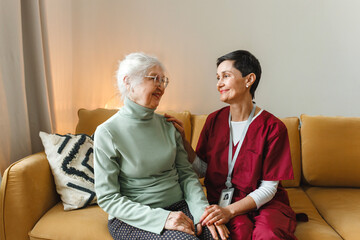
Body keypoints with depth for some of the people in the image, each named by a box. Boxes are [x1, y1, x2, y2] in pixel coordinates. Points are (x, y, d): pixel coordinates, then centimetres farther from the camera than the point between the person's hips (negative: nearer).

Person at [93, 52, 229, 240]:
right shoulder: (107, 133, -10)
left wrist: (202, 209, -11)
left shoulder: (167, 125, 6)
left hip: (178, 207, 5)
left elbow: (186, 173, 7)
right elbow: (108, 199, -11)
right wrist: (162, 218, -20)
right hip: (133, 218, -4)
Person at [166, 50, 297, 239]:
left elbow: (268, 188, -10)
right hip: (220, 200, 2)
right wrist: (182, 140, -7)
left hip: (264, 202, -1)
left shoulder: (272, 127, -10)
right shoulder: (214, 120, 3)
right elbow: (202, 170, 4)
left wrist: (230, 210, -22)